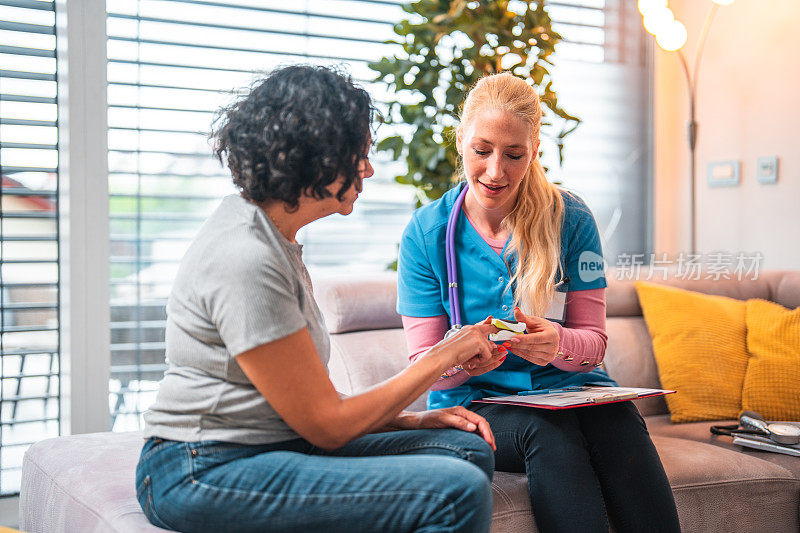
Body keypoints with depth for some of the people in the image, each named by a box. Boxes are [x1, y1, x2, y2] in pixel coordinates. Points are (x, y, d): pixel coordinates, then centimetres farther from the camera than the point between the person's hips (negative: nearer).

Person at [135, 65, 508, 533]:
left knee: (469, 450, -1)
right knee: (459, 493, -23)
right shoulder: (245, 257, -20)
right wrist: (441, 359, -5)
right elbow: (326, 425, -15)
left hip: (271, 444, 10)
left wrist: (413, 420, 2)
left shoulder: (274, 240, 12)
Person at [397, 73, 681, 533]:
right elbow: (426, 365, -1)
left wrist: (558, 343, -24)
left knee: (618, 422, -32)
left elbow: (593, 341, 1)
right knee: (546, 431, -34)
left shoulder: (571, 220, 0)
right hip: (476, 400, -1)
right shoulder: (425, 233, -3)